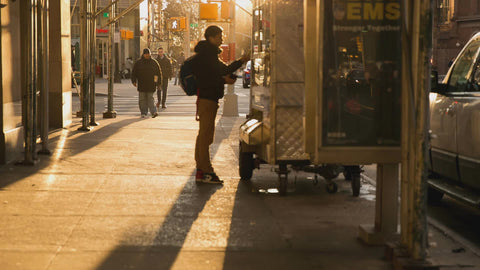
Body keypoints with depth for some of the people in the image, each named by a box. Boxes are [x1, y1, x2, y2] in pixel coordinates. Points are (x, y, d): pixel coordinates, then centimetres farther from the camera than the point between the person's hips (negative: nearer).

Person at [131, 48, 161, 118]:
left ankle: (154, 112, -10)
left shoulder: (154, 62, 4)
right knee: (142, 99, 3)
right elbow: (134, 72, 7)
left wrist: (158, 83, 4)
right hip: (141, 84, 1)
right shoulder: (138, 63, 3)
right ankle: (143, 113, 9)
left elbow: (158, 73, 8)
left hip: (151, 84, -1)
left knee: (150, 98, -6)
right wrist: (134, 81, -2)